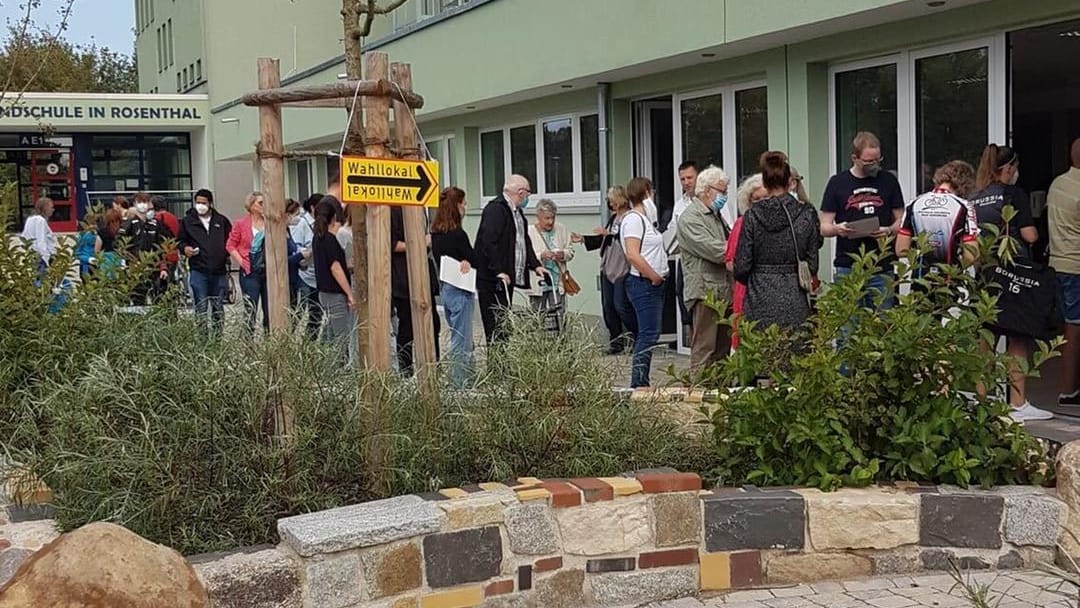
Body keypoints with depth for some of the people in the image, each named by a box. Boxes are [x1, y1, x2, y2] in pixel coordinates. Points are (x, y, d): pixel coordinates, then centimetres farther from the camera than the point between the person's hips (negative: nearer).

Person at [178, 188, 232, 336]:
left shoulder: (222, 221, 9)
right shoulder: (187, 221, 6)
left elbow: (231, 240, 15)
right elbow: (180, 241, 12)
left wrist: (227, 254, -2)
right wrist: (185, 248, -10)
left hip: (219, 271, 2)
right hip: (198, 270, -2)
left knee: (218, 307, 10)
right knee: (201, 306, -6)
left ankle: (218, 334, 19)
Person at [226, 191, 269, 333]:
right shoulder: (240, 223, -1)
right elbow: (230, 246, 1)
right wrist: (242, 262, -7)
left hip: (268, 270, 3)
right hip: (250, 272, -3)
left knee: (270, 310, 7)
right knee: (250, 310, -4)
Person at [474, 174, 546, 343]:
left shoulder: (516, 211, 17)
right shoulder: (495, 209, -14)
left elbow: (524, 241, 23)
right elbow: (488, 242, -22)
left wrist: (535, 265, 10)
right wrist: (499, 271, -25)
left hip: (507, 278, 10)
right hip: (492, 279, -10)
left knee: (504, 322, 11)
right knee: (495, 325, -8)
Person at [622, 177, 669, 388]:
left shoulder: (643, 218, 18)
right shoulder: (633, 219, -12)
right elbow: (633, 255, -21)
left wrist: (659, 276, 9)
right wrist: (654, 276, -15)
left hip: (654, 284, 10)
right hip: (644, 284, -10)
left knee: (648, 334, 11)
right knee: (648, 334, -11)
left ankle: (641, 383, 15)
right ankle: (638, 384, -10)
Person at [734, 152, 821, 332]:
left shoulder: (753, 215, -4)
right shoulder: (807, 214, -1)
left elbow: (742, 266, -3)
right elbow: (812, 262, 3)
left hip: (761, 302, -1)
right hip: (795, 301, 1)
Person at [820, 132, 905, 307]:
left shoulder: (889, 181, 9)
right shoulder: (837, 183, 5)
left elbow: (901, 221, 11)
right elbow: (824, 228, 5)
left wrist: (889, 230, -11)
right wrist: (837, 229, -18)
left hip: (882, 268, 1)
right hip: (847, 268, -1)